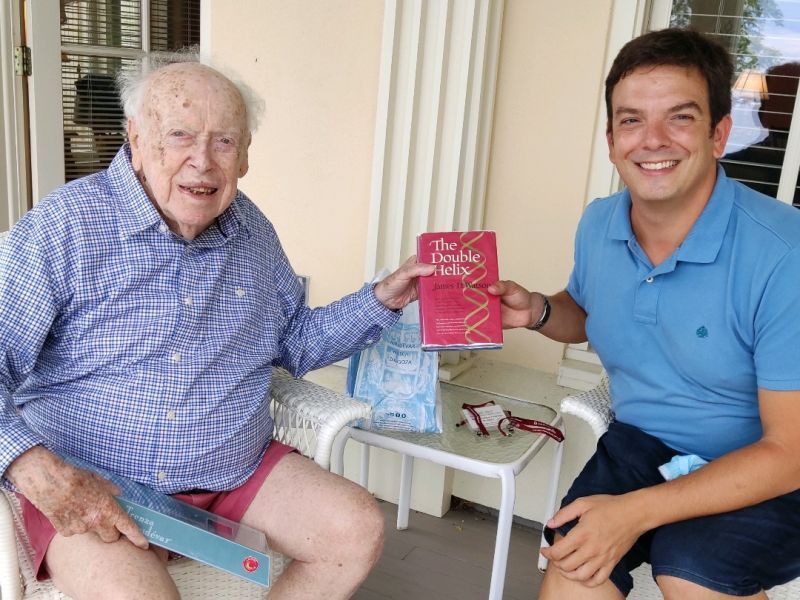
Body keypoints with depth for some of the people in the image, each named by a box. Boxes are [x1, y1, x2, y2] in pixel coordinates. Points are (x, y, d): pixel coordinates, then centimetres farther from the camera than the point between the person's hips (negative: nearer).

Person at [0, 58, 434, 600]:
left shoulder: (253, 233, 7)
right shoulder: (63, 226, -11)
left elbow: (297, 342, 18)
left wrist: (384, 299, 4)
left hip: (237, 473, 5)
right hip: (90, 491, -5)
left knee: (360, 530, -11)